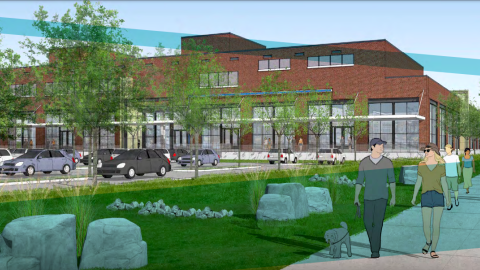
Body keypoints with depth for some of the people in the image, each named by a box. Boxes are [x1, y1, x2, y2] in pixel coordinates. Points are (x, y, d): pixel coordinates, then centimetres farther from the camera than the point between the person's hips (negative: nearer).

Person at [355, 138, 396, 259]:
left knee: (378, 223, -12)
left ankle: (375, 250, -4)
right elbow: (359, 182, 0)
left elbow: (392, 180, 4)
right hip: (368, 197, 2)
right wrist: (356, 198, -8)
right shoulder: (364, 162, -2)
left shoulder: (387, 162, -3)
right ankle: (376, 242, 32)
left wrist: (393, 197, -1)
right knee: (368, 222, 2)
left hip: (382, 197, -2)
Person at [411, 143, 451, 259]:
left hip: (438, 197, -1)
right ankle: (428, 242, 29)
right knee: (426, 225, -2)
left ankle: (433, 251, 8)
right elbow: (418, 182, 8)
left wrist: (448, 199, 1)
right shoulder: (421, 165, 3)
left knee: (436, 225, -4)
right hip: (426, 198, 1)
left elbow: (444, 183, 5)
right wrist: (414, 197, 6)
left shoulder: (441, 166, 1)